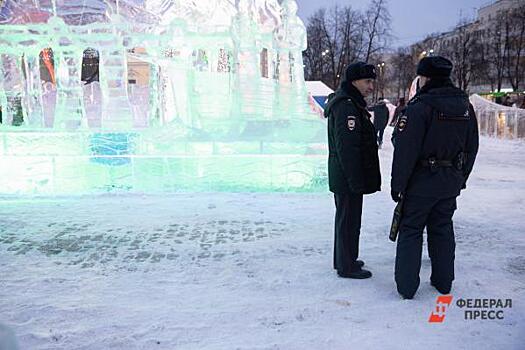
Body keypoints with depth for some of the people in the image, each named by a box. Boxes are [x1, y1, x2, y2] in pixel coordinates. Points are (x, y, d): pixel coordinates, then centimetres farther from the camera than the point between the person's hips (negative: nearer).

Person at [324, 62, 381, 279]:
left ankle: (344, 260, 34)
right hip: (348, 178, -11)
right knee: (349, 220, 0)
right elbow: (348, 147, -25)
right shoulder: (347, 106, -19)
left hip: (342, 177, 11)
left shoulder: (348, 103, 15)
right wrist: (356, 181, -22)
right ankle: (347, 267, 12)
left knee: (345, 218, 20)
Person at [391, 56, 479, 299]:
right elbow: (472, 147, 13)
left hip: (421, 180, -6)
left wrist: (398, 185, -12)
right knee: (442, 229, 17)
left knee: (411, 230, 5)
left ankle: (406, 286, 9)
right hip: (451, 182, 6)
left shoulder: (420, 106, -17)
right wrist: (461, 178, 20)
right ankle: (443, 282, 26)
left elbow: (405, 150, -19)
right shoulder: (465, 106, 6)